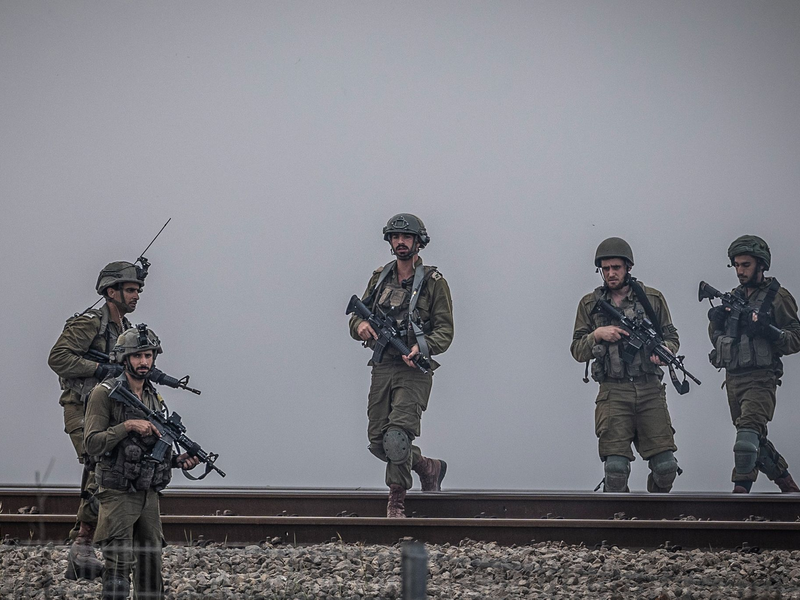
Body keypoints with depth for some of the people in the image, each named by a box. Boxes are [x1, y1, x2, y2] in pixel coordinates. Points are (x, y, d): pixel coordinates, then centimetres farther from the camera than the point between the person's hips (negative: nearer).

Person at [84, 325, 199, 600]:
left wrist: (179, 460, 4)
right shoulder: (105, 394, -8)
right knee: (119, 567, -12)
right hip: (118, 495, -7)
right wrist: (127, 426, -24)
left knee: (151, 569, 9)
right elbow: (93, 444, -15)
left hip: (149, 495, 7)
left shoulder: (154, 398, 13)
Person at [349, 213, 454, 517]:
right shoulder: (380, 278, 13)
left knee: (397, 437, -19)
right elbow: (357, 317, 17)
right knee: (378, 441, 5)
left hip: (414, 370, -6)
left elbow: (445, 330, -3)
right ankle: (429, 468, 29)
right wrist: (360, 326, -9)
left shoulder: (433, 282, -1)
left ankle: (396, 500, -5)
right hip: (382, 367, 6)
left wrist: (422, 347, -23)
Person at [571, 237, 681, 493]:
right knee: (616, 467, -14)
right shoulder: (590, 304, 10)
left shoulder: (652, 298, 10)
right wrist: (597, 335, -9)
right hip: (613, 393, -1)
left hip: (650, 390, 1)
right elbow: (577, 351, 11)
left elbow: (672, 337, 15)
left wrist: (664, 350, -9)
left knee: (665, 465, -5)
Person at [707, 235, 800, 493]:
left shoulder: (777, 297, -2)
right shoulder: (734, 297, 17)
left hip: (760, 378, -7)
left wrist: (768, 331, -21)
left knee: (749, 431, -24)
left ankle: (740, 490, -31)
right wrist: (716, 320, 1)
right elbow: (717, 338, 22)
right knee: (755, 441, 12)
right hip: (733, 377, 7)